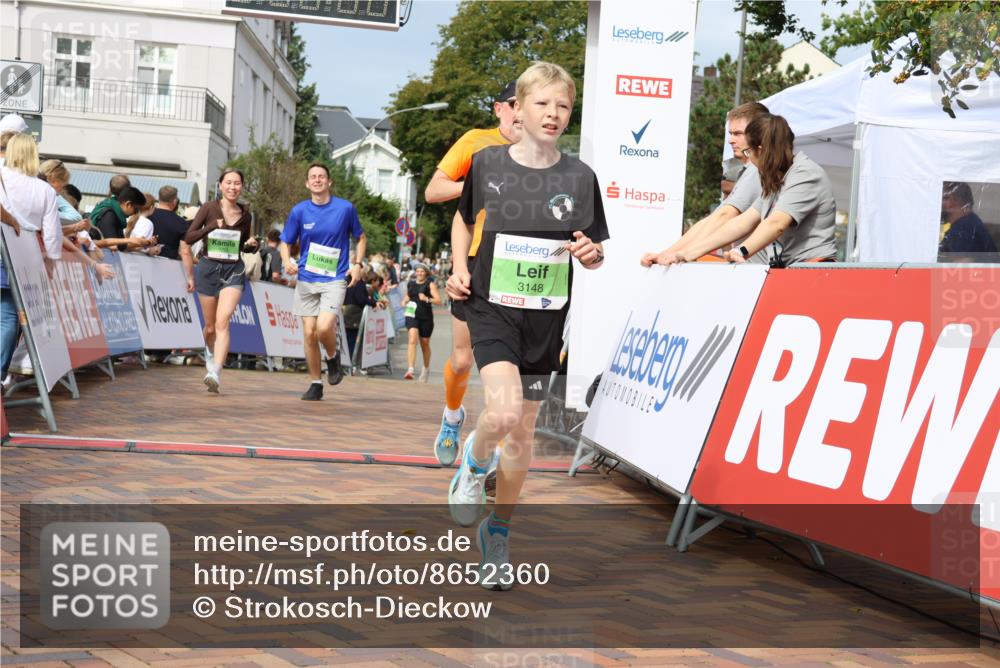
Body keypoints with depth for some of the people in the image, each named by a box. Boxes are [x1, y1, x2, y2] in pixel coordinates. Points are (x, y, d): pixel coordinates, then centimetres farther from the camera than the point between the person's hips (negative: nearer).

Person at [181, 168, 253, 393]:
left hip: (233, 271, 0)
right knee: (210, 326, 11)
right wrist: (211, 226, -16)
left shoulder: (245, 214, 5)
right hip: (208, 268, 0)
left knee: (222, 322, -18)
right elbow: (188, 238, -6)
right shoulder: (209, 208, -3)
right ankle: (210, 353, 44)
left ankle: (214, 373, -27)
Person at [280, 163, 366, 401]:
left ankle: (333, 358, 11)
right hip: (306, 280, 2)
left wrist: (357, 264, -1)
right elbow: (285, 242, 9)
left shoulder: (346, 208, -1)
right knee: (309, 333, 1)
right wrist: (287, 261, -13)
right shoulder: (299, 211, 1)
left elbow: (361, 238, 13)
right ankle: (315, 384, 16)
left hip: (335, 279, -2)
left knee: (324, 327, -22)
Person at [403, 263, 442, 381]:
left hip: (426, 317, -1)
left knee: (425, 344, 13)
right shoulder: (410, 284, 9)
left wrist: (427, 299, -26)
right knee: (412, 340, -20)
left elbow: (438, 300, -10)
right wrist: (405, 302, 8)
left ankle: (426, 369, 37)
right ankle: (410, 370, -29)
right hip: (412, 315, 1)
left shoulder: (430, 284, -2)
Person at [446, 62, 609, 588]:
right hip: (491, 308, -2)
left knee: (522, 433, 9)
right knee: (503, 412, -24)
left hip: (545, 318, 2)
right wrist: (460, 269, 0)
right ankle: (474, 461, 11)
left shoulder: (579, 177, -2)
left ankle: (497, 530, 29)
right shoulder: (487, 163, -3)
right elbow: (465, 218, 15)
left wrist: (590, 253, -16)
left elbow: (595, 254, 7)